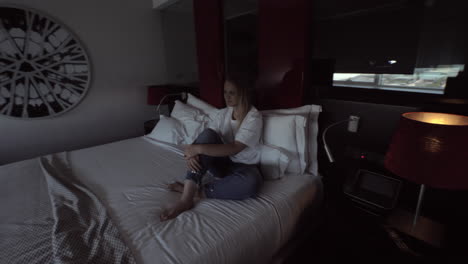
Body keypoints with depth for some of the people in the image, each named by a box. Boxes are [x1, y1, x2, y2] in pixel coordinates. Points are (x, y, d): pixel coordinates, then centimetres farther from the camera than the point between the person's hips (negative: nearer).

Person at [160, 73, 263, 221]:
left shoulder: (254, 116, -15)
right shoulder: (223, 113, 3)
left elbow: (235, 148, -27)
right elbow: (209, 138, -6)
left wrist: (198, 148, -33)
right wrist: (191, 153, -28)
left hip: (244, 167, -3)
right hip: (222, 163, 4)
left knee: (252, 182, -40)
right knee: (207, 134, -26)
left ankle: (197, 191, -21)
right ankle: (186, 199, -31)